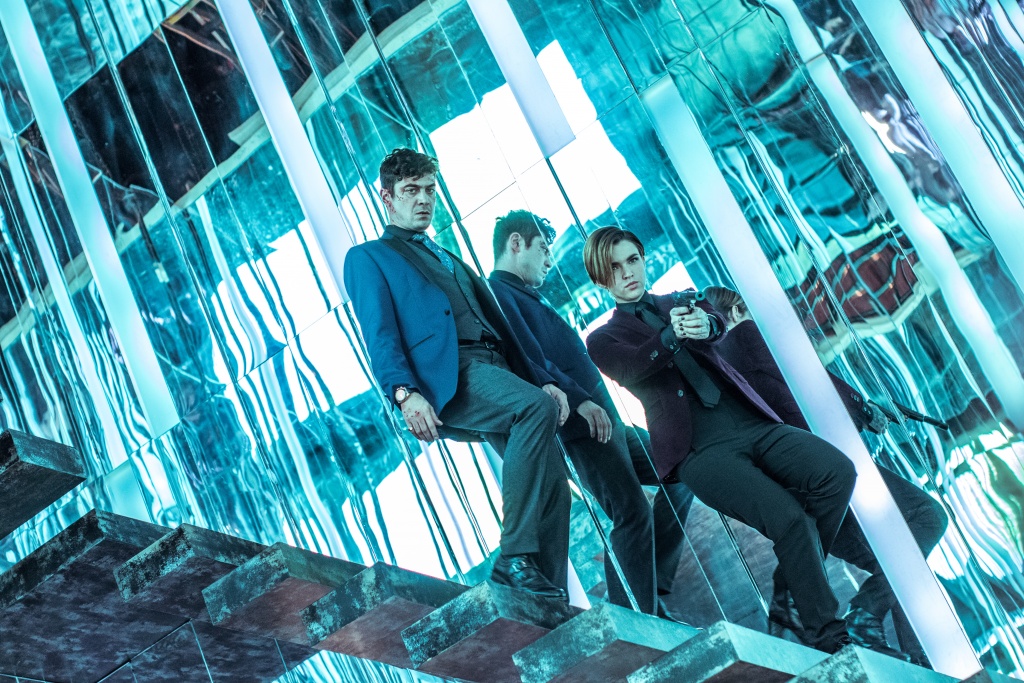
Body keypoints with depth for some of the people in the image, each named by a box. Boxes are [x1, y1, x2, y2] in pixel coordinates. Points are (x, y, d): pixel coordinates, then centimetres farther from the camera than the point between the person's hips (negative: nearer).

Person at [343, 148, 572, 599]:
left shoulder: (452, 262, 36)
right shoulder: (367, 258, 16)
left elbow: (498, 326, 28)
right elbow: (379, 334, -1)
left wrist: (543, 378, 11)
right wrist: (404, 393, -20)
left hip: (495, 370, 7)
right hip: (449, 377, -7)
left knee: (552, 482, -9)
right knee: (537, 407, -33)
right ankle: (514, 558, -30)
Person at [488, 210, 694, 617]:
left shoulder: (527, 296, 24)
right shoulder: (497, 292, -8)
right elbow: (529, 359, -21)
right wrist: (579, 399, -24)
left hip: (605, 424, 11)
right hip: (582, 428, -11)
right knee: (633, 513, -15)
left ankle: (647, 590, 17)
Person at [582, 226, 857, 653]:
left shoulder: (679, 303, 23)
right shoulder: (603, 339, 13)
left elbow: (716, 323, -1)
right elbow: (632, 366, -11)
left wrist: (704, 325, -28)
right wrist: (671, 334, -32)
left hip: (752, 423, 5)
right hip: (699, 449, -5)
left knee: (838, 472, -19)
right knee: (788, 518, -27)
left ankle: (791, 590, -1)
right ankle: (827, 641, -14)